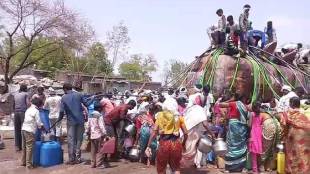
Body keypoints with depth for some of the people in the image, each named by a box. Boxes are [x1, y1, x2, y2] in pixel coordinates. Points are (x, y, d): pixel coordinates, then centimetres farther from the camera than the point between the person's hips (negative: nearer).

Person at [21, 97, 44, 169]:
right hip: (30, 130, -8)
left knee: (24, 147, 17)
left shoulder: (28, 109, 16)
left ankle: (23, 162, 27)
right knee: (29, 147, -3)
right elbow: (38, 122, -8)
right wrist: (42, 126, 12)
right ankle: (28, 164, 1)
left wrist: (40, 125, 17)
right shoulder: (36, 111, -9)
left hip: (24, 129, 8)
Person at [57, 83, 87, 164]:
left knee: (71, 140, 7)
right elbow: (86, 104, -1)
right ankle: (77, 158, 13)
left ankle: (71, 159, 9)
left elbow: (62, 111, -5)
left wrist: (59, 119, 12)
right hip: (80, 120, 2)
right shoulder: (79, 94, 1)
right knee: (79, 139, 11)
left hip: (71, 121, -1)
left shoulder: (64, 98, -2)